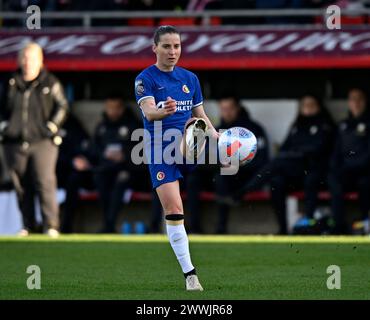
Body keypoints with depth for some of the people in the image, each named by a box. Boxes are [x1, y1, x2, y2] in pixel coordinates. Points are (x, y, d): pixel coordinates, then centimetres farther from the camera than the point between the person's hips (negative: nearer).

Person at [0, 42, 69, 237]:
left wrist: (52, 126, -3)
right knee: (21, 187, 4)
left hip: (43, 142, -3)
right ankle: (27, 226, 12)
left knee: (45, 182, -12)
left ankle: (51, 226, -10)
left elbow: (62, 106, 8)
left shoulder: (50, 83, 1)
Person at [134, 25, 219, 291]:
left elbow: (201, 116, 17)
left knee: (196, 124, -28)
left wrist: (216, 137, -4)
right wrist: (164, 111, -44)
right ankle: (189, 273, -9)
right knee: (173, 210, -12)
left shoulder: (190, 78, 11)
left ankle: (191, 143, -57)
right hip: (160, 150, -4)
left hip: (186, 147, 4)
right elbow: (148, 110, -20)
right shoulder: (146, 79, -3)